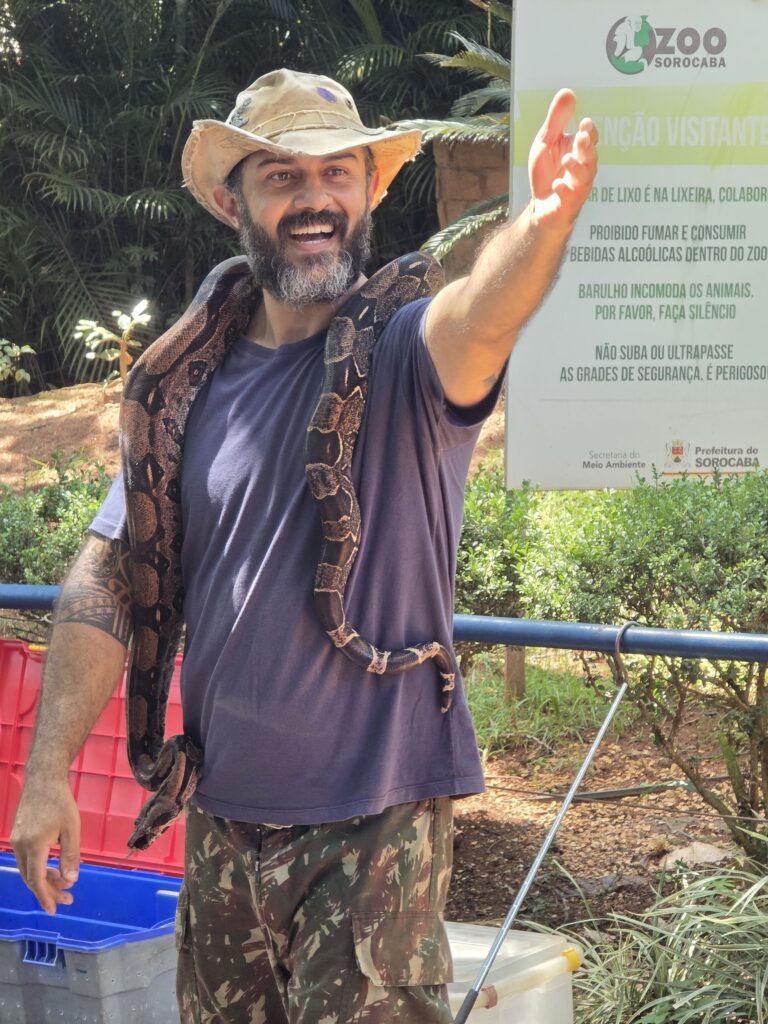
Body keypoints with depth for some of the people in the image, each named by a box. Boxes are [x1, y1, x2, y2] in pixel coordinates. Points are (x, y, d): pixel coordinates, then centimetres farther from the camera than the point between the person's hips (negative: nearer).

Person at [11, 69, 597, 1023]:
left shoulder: (403, 353, -9)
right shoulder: (194, 381, 5)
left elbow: (475, 320, -33)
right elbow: (108, 577, 6)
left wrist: (545, 220, -55)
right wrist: (48, 773, -1)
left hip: (374, 816, -5)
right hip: (221, 815, 5)